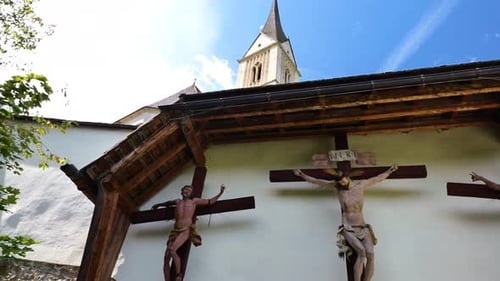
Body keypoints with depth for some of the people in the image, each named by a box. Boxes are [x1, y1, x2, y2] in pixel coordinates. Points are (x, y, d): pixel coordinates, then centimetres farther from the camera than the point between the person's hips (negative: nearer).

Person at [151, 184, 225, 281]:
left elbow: (210, 201, 17)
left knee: (172, 250, -28)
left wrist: (221, 192, 9)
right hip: (176, 231, 4)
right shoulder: (178, 202, 25)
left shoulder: (194, 201, 16)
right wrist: (158, 205, 61)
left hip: (186, 230, -4)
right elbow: (168, 203, 46)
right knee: (166, 259, -8)